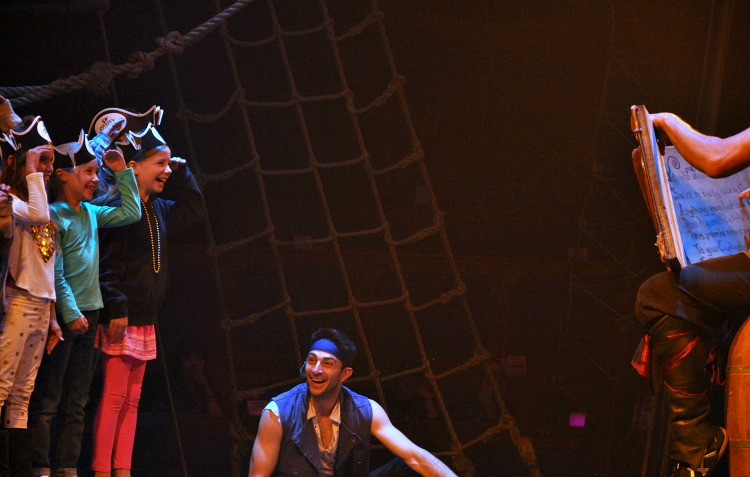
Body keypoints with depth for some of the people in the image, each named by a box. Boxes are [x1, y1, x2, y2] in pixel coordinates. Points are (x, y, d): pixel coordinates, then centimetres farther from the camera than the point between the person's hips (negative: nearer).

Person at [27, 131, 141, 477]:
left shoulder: (91, 213, 12)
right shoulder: (53, 216, -10)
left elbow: (130, 213, 20)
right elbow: (55, 274, -13)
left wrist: (123, 172, 15)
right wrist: (71, 314, -17)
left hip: (87, 316, 8)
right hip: (62, 317, -8)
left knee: (76, 402, 8)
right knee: (47, 400, -5)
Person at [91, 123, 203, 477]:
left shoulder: (159, 210, 14)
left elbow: (193, 209, 30)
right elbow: (108, 266, -18)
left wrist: (181, 171, 18)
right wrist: (116, 310, -23)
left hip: (145, 320, 9)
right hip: (122, 317, -9)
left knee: (132, 399, 8)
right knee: (114, 397, -8)